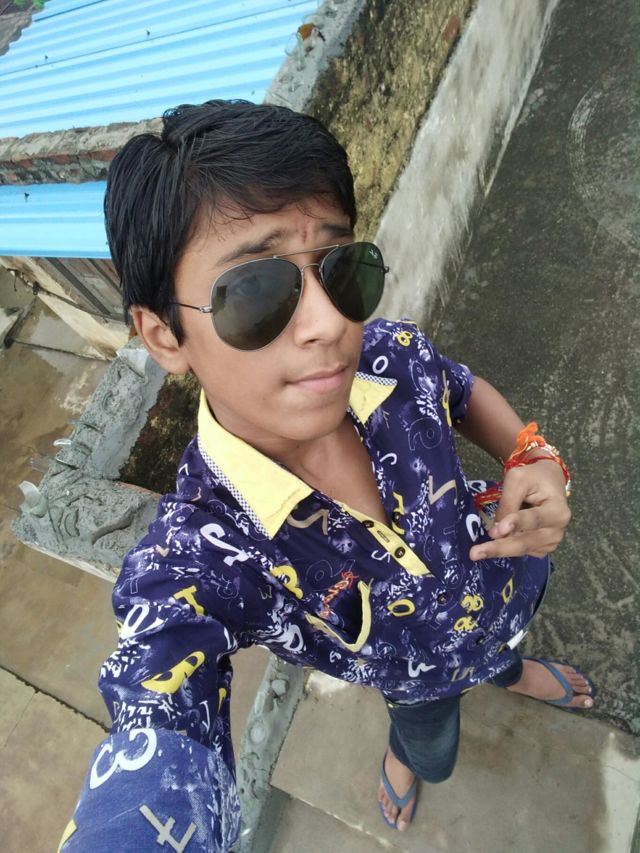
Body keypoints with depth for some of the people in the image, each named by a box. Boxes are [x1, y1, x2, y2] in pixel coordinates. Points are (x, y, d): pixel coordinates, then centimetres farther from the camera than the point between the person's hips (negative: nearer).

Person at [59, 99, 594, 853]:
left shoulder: (395, 355, -32)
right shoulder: (192, 572, -42)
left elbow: (463, 391, -10)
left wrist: (532, 459, -27)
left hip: (504, 584, 3)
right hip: (420, 673, -2)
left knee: (500, 643, 40)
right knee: (433, 753, 34)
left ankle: (512, 674, 81)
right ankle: (402, 750, 75)